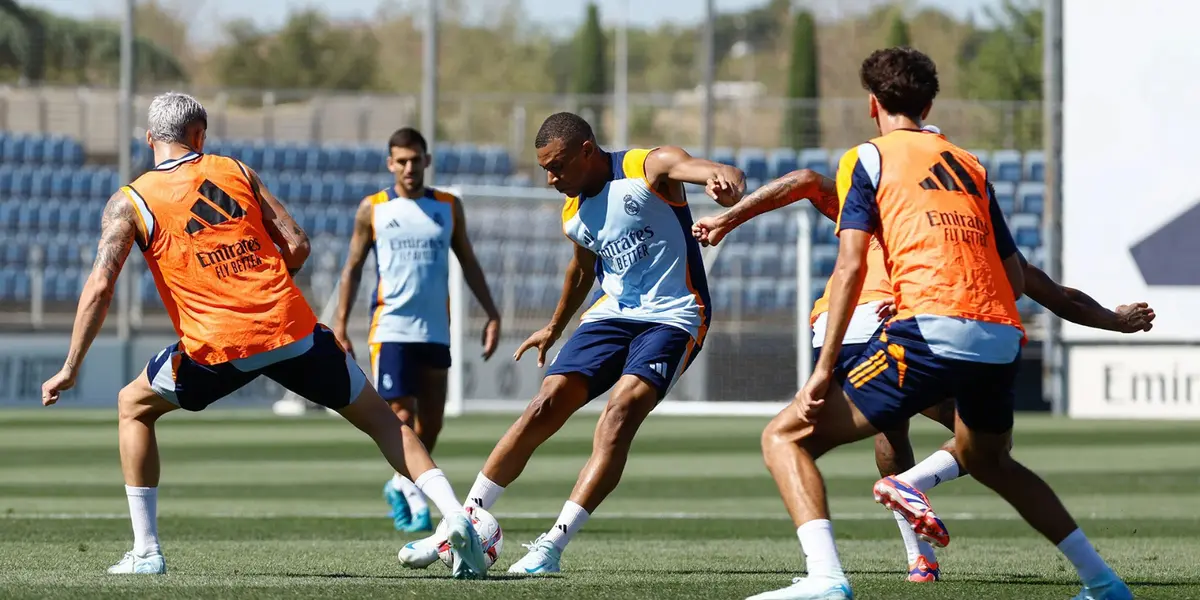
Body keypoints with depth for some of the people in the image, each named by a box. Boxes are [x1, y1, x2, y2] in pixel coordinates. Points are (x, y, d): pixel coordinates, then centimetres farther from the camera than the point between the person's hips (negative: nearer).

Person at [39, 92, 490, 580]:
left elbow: (100, 286, -4)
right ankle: (455, 517, -1)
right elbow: (297, 245, 8)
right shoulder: (235, 172, 14)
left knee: (133, 407, 23)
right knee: (379, 417, 16)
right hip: (292, 328, 2)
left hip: (218, 347, -2)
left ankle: (146, 552, 16)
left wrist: (71, 369, 0)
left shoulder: (129, 202, 7)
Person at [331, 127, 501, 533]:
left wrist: (491, 315, 6)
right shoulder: (373, 209, 4)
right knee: (400, 417, -14)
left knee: (430, 423, 5)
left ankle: (401, 486, 25)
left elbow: (469, 264, 15)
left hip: (436, 332, 3)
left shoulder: (449, 207, 10)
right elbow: (353, 267, 7)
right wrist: (340, 324, -1)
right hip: (391, 328, -3)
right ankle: (414, 496, -14)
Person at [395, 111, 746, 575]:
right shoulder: (574, 215, 9)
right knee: (545, 407, -7)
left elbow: (691, 166, -35)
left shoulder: (650, 168, -13)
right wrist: (555, 328, 41)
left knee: (620, 412, -25)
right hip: (612, 312, 7)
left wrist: (722, 177, -59)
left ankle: (553, 546, -27)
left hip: (672, 317, -6)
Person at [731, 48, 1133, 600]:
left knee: (786, 437, 0)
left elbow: (851, 265, -5)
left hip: (932, 329, -6)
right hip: (1003, 337, 6)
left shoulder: (867, 159, 9)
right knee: (985, 459, 35)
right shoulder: (971, 167, 25)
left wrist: (825, 367, -7)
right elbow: (1017, 278, 20)